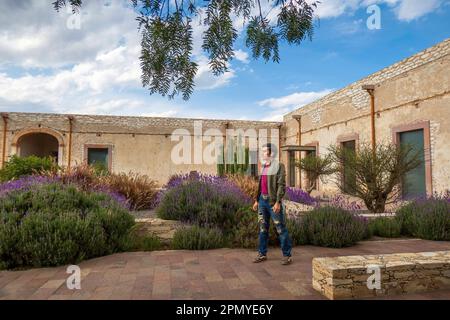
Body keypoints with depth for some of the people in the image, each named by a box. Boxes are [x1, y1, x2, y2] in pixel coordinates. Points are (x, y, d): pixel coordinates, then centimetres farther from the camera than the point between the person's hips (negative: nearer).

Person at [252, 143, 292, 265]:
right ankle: (262, 254, 20)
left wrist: (278, 202, -23)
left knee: (281, 229, -1)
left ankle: (287, 255, 10)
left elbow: (281, 185, -16)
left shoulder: (279, 166, -9)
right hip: (262, 200, 7)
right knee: (263, 228, 11)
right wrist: (257, 200, 15)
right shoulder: (264, 167, 14)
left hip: (273, 201, -7)